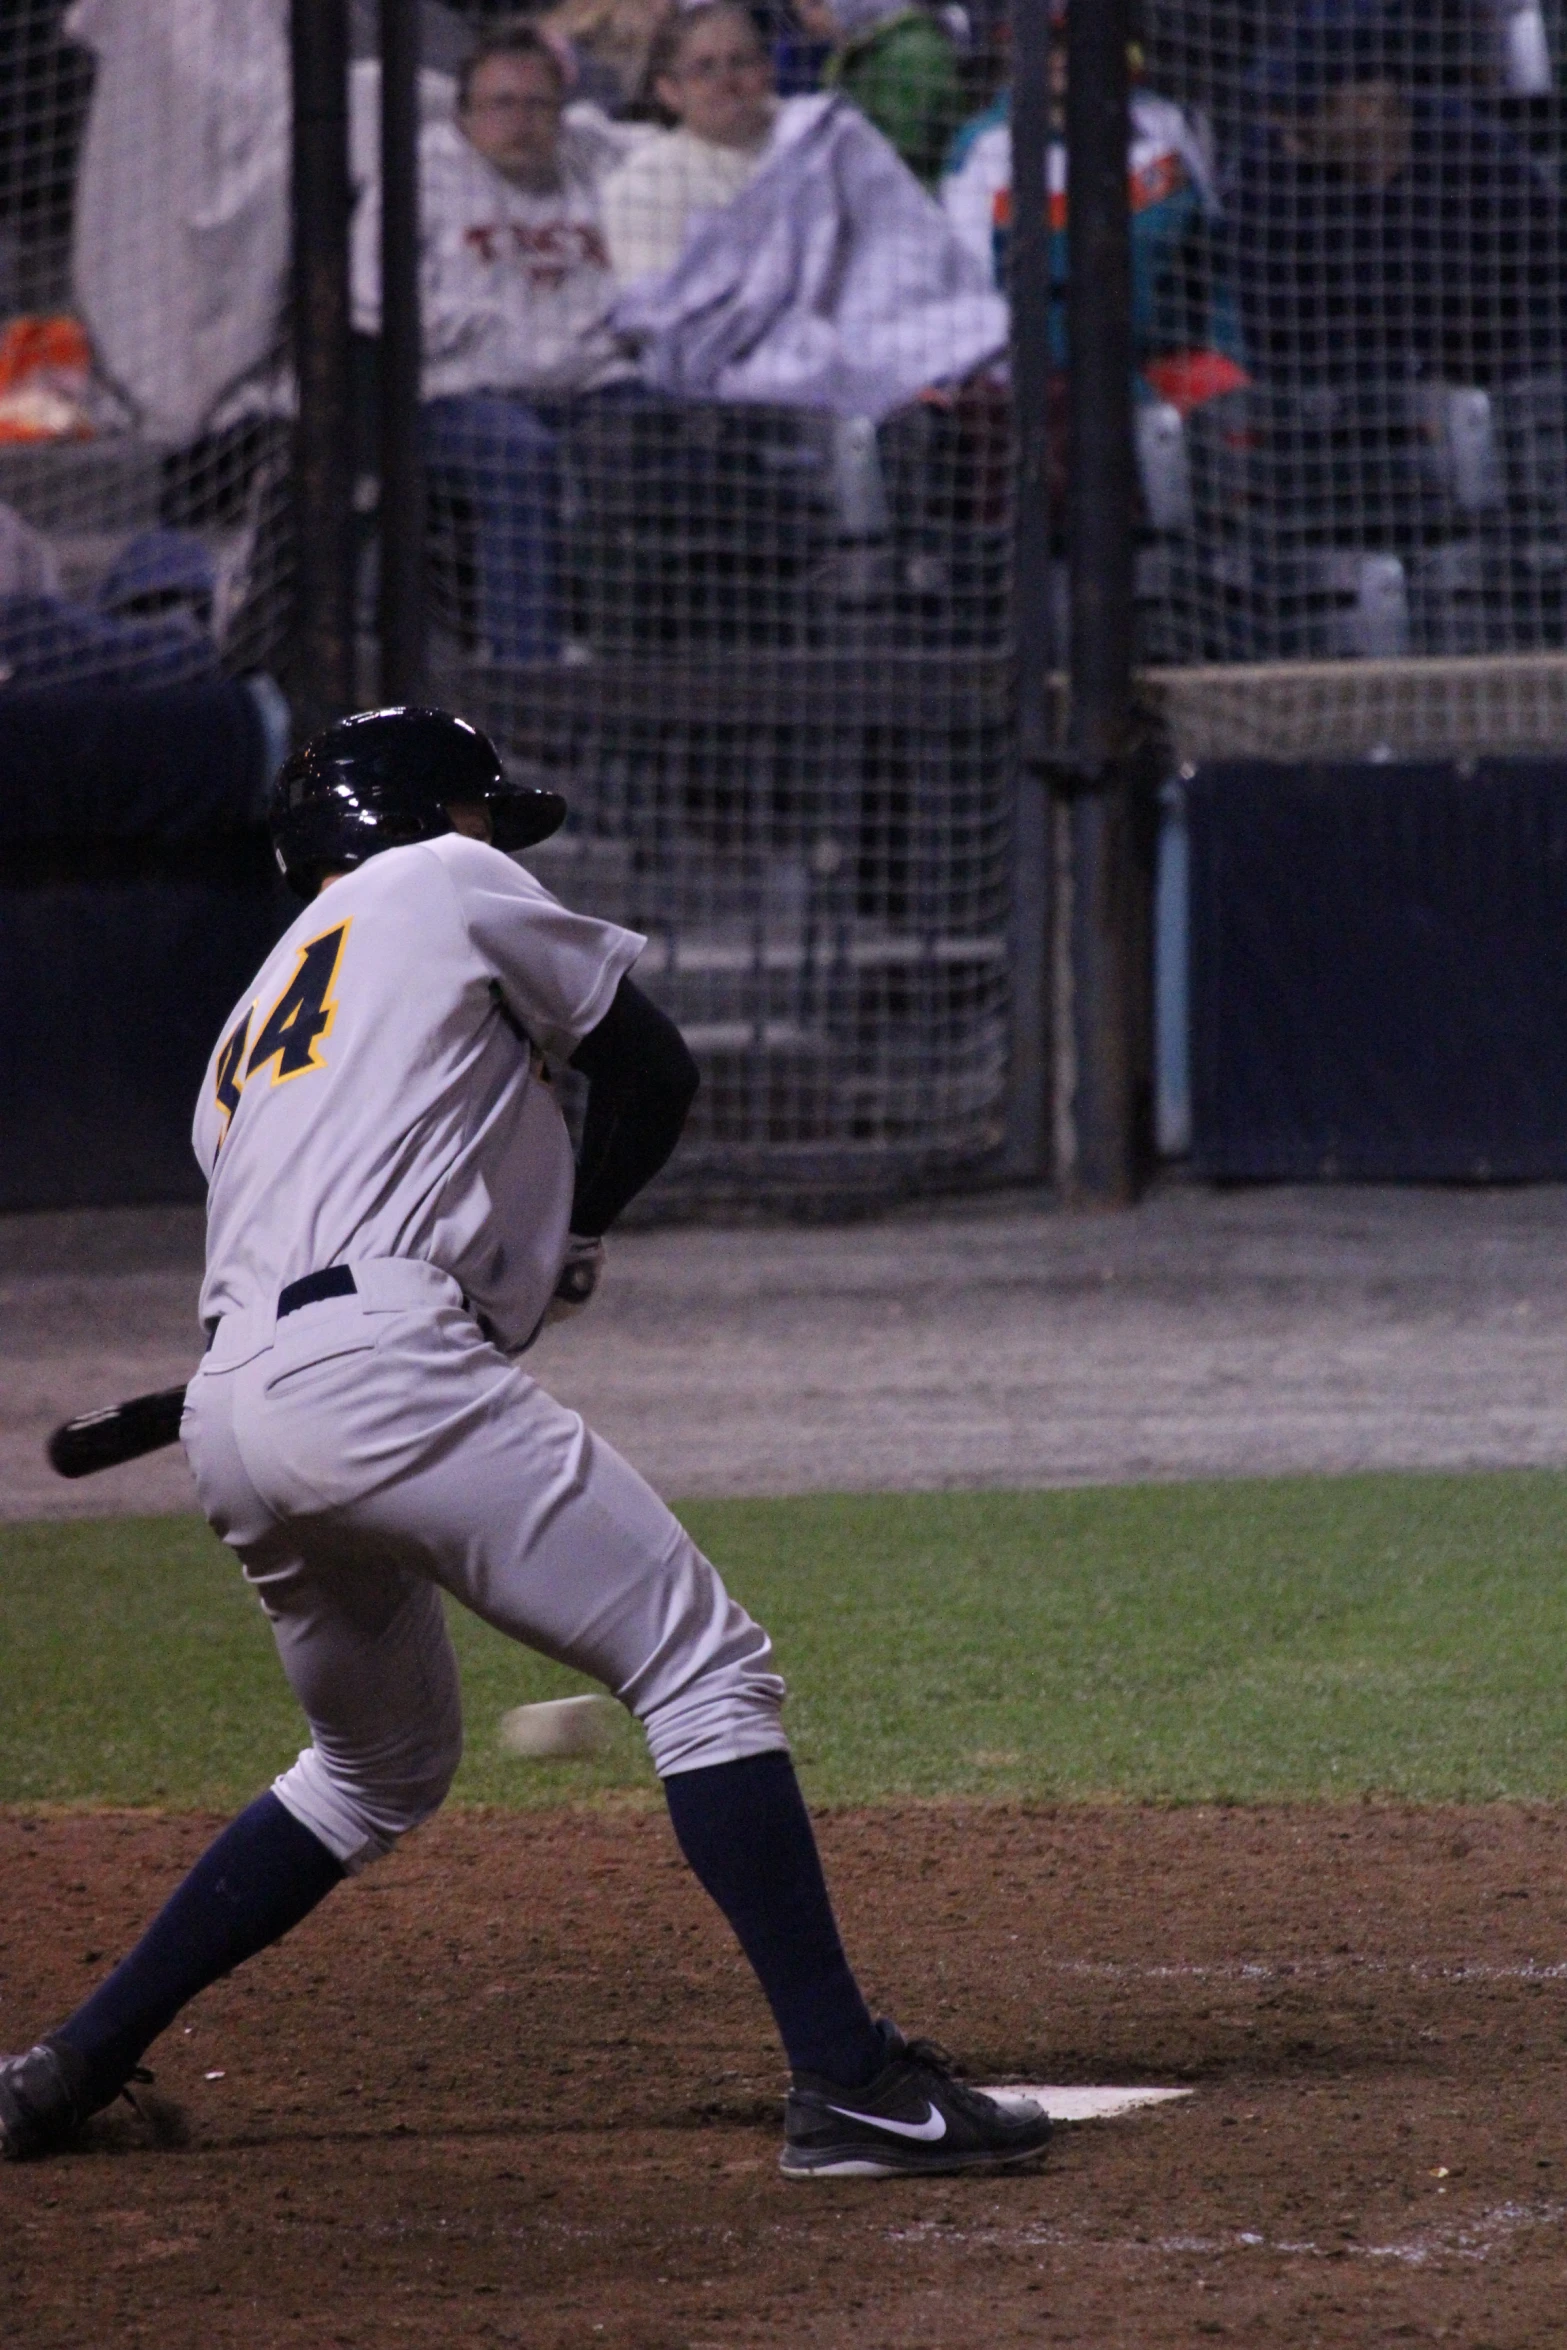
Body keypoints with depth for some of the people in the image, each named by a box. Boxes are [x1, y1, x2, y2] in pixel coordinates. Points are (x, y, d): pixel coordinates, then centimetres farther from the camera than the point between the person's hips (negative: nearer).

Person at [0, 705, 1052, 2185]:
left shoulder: (249, 1030, 34)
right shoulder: (445, 886, 16)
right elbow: (654, 1069, 21)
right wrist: (570, 1240, 35)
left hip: (229, 1415, 8)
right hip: (380, 1367, -8)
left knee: (379, 1770, 27)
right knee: (704, 1670, -6)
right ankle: (846, 2085, -16)